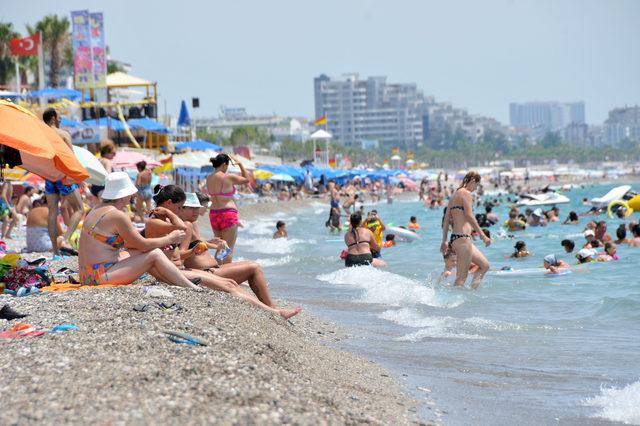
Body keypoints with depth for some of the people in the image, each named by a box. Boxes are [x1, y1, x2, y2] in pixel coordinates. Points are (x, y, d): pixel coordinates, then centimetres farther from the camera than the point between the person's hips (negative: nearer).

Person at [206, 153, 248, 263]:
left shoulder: (209, 178, 6)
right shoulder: (228, 177, -12)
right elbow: (246, 180, 2)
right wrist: (240, 164, 13)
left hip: (213, 213, 7)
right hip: (228, 214, -7)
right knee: (229, 249, -4)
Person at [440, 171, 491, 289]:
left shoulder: (455, 195, 19)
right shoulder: (466, 193, -9)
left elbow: (446, 220, 19)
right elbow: (469, 216, -20)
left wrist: (444, 241, 21)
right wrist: (482, 235, -20)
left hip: (455, 238, 10)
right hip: (462, 238, -10)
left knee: (485, 265, 15)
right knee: (462, 276, -9)